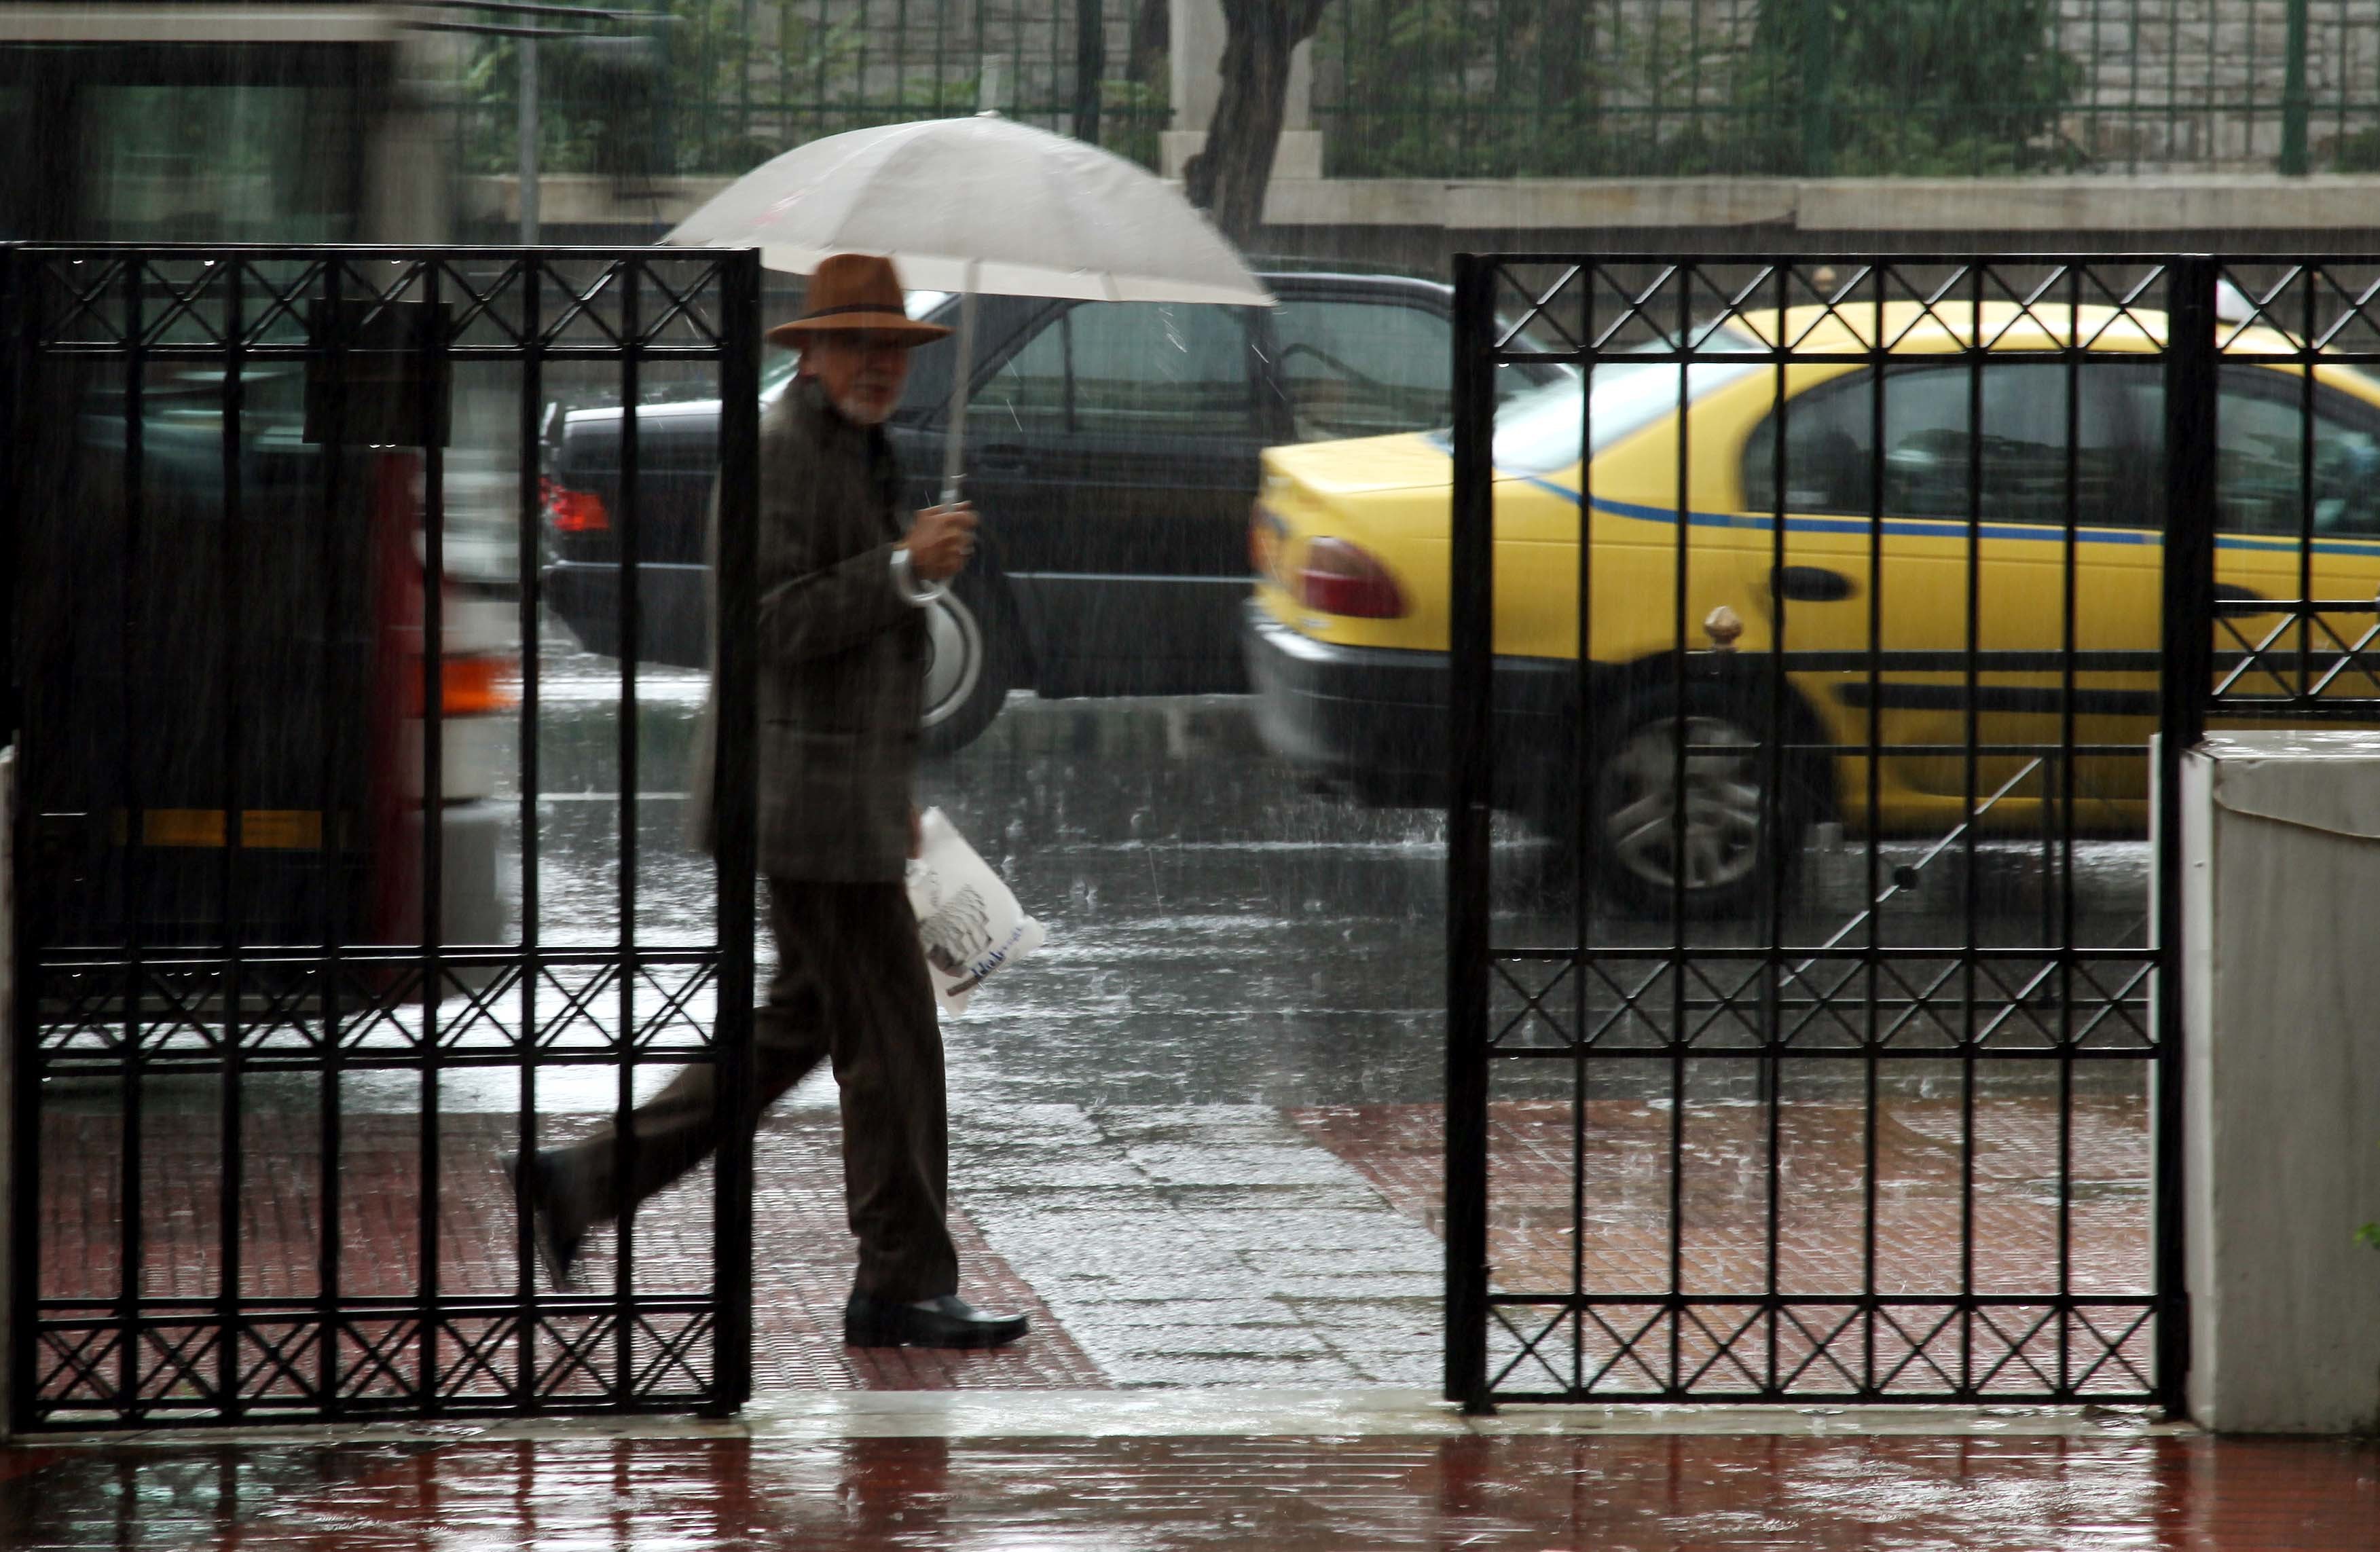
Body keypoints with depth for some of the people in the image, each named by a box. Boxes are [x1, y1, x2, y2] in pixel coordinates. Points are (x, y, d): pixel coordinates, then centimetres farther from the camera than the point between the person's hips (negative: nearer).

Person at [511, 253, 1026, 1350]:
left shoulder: (855, 452, 18)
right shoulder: (780, 449, -14)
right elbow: (776, 623, -22)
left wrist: (892, 793, 24)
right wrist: (907, 569, -28)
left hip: (849, 796, 10)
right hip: (807, 797, -10)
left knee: (803, 1024, 14)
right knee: (890, 1037, -5)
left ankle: (582, 1184, 18)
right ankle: (902, 1289, 2)